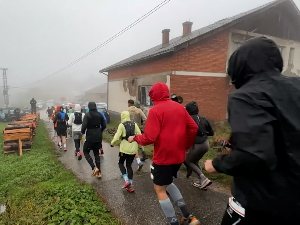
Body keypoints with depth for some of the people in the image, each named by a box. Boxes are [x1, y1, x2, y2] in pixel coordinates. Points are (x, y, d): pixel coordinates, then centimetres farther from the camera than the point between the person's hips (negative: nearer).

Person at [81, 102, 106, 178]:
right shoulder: (99, 115, 2)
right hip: (98, 137, 5)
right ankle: (99, 172, 16)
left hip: (90, 137, -5)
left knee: (86, 152, 14)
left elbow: (84, 126, -20)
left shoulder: (87, 115, -12)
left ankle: (94, 168, -4)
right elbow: (104, 126, 5)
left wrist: (83, 132, 0)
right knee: (96, 153, 17)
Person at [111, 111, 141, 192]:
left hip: (125, 148, -4)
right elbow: (139, 135, 0)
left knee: (120, 163, 18)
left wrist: (112, 143, 7)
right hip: (133, 148, 4)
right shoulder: (134, 124, 3)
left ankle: (127, 180, 3)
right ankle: (130, 186, 14)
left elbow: (117, 137, -11)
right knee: (129, 165, 15)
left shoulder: (122, 125, -8)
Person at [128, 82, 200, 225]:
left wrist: (135, 138, -1)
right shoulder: (179, 107, 5)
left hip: (163, 157, -7)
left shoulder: (155, 110, -15)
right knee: (167, 182, 26)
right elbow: (193, 128, 6)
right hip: (178, 155, 8)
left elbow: (150, 138, -19)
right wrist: (186, 145, 18)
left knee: (160, 189, 12)